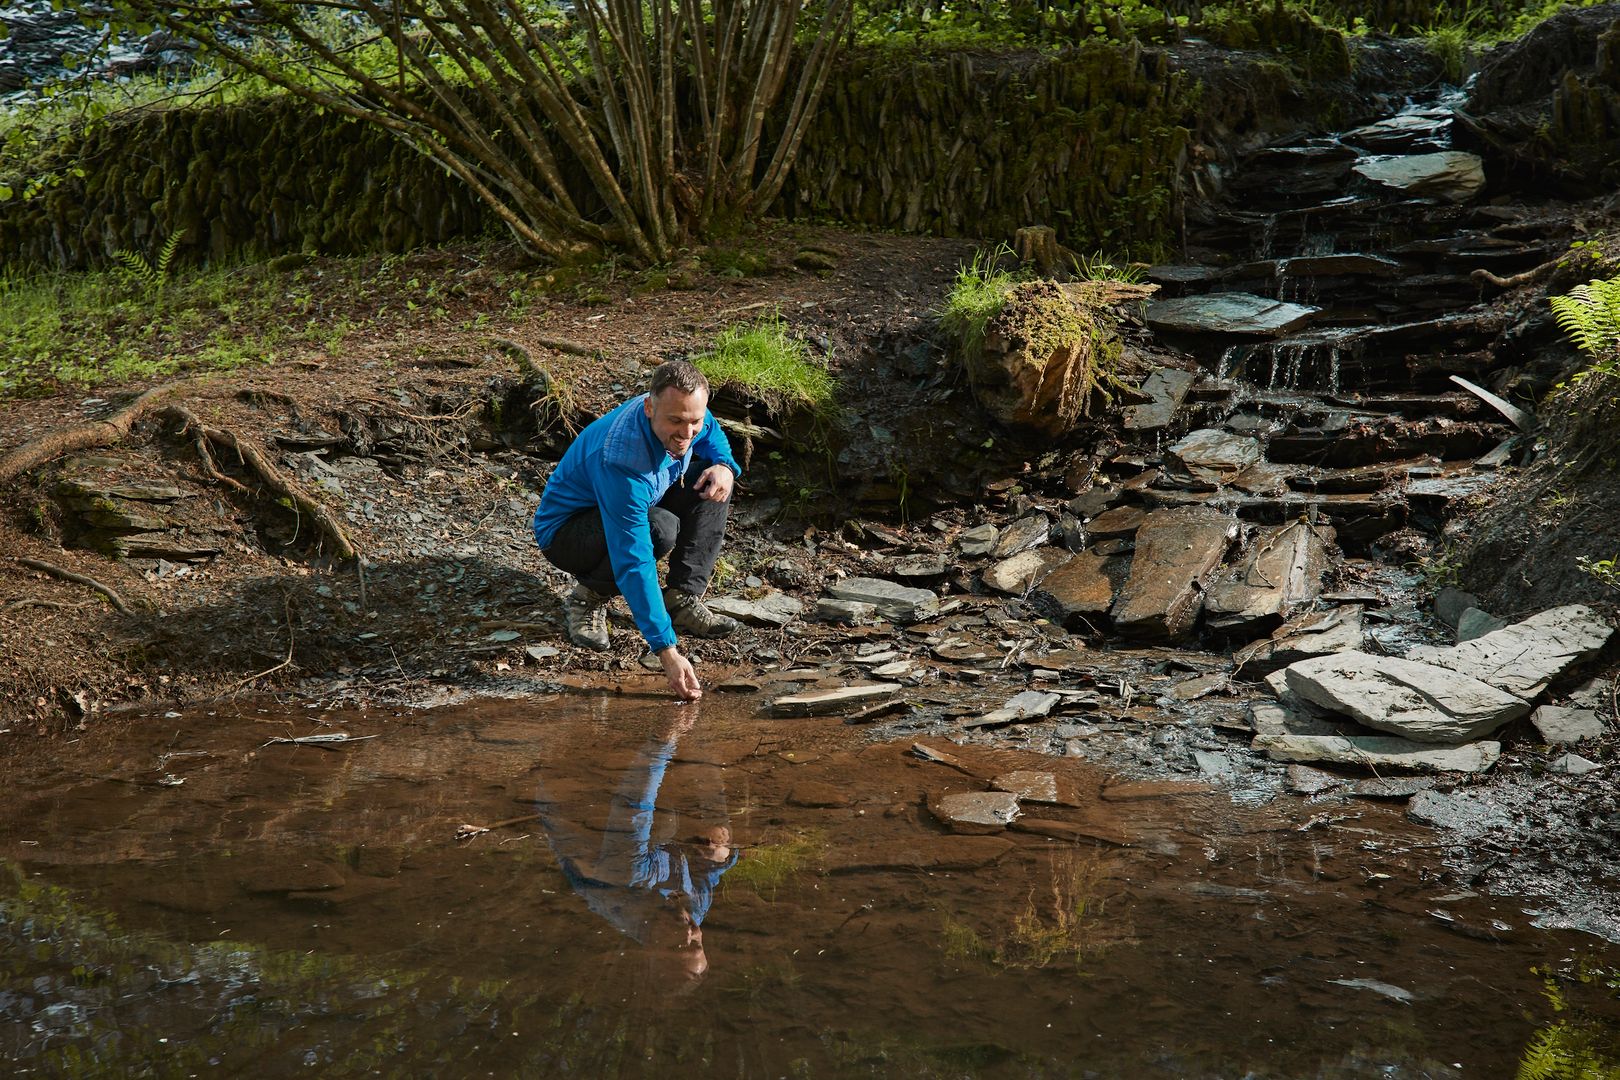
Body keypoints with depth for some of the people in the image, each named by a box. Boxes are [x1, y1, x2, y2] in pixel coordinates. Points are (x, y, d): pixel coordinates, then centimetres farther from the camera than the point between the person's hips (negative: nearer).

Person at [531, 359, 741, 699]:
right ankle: (588, 598, -10)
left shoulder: (688, 413, -17)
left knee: (713, 482, -9)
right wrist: (667, 652, -46)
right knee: (660, 528, -35)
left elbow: (714, 437, 11)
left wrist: (724, 466, -15)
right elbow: (634, 563, -42)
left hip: (630, 509, 8)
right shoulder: (621, 461, -39)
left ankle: (682, 599, -9)